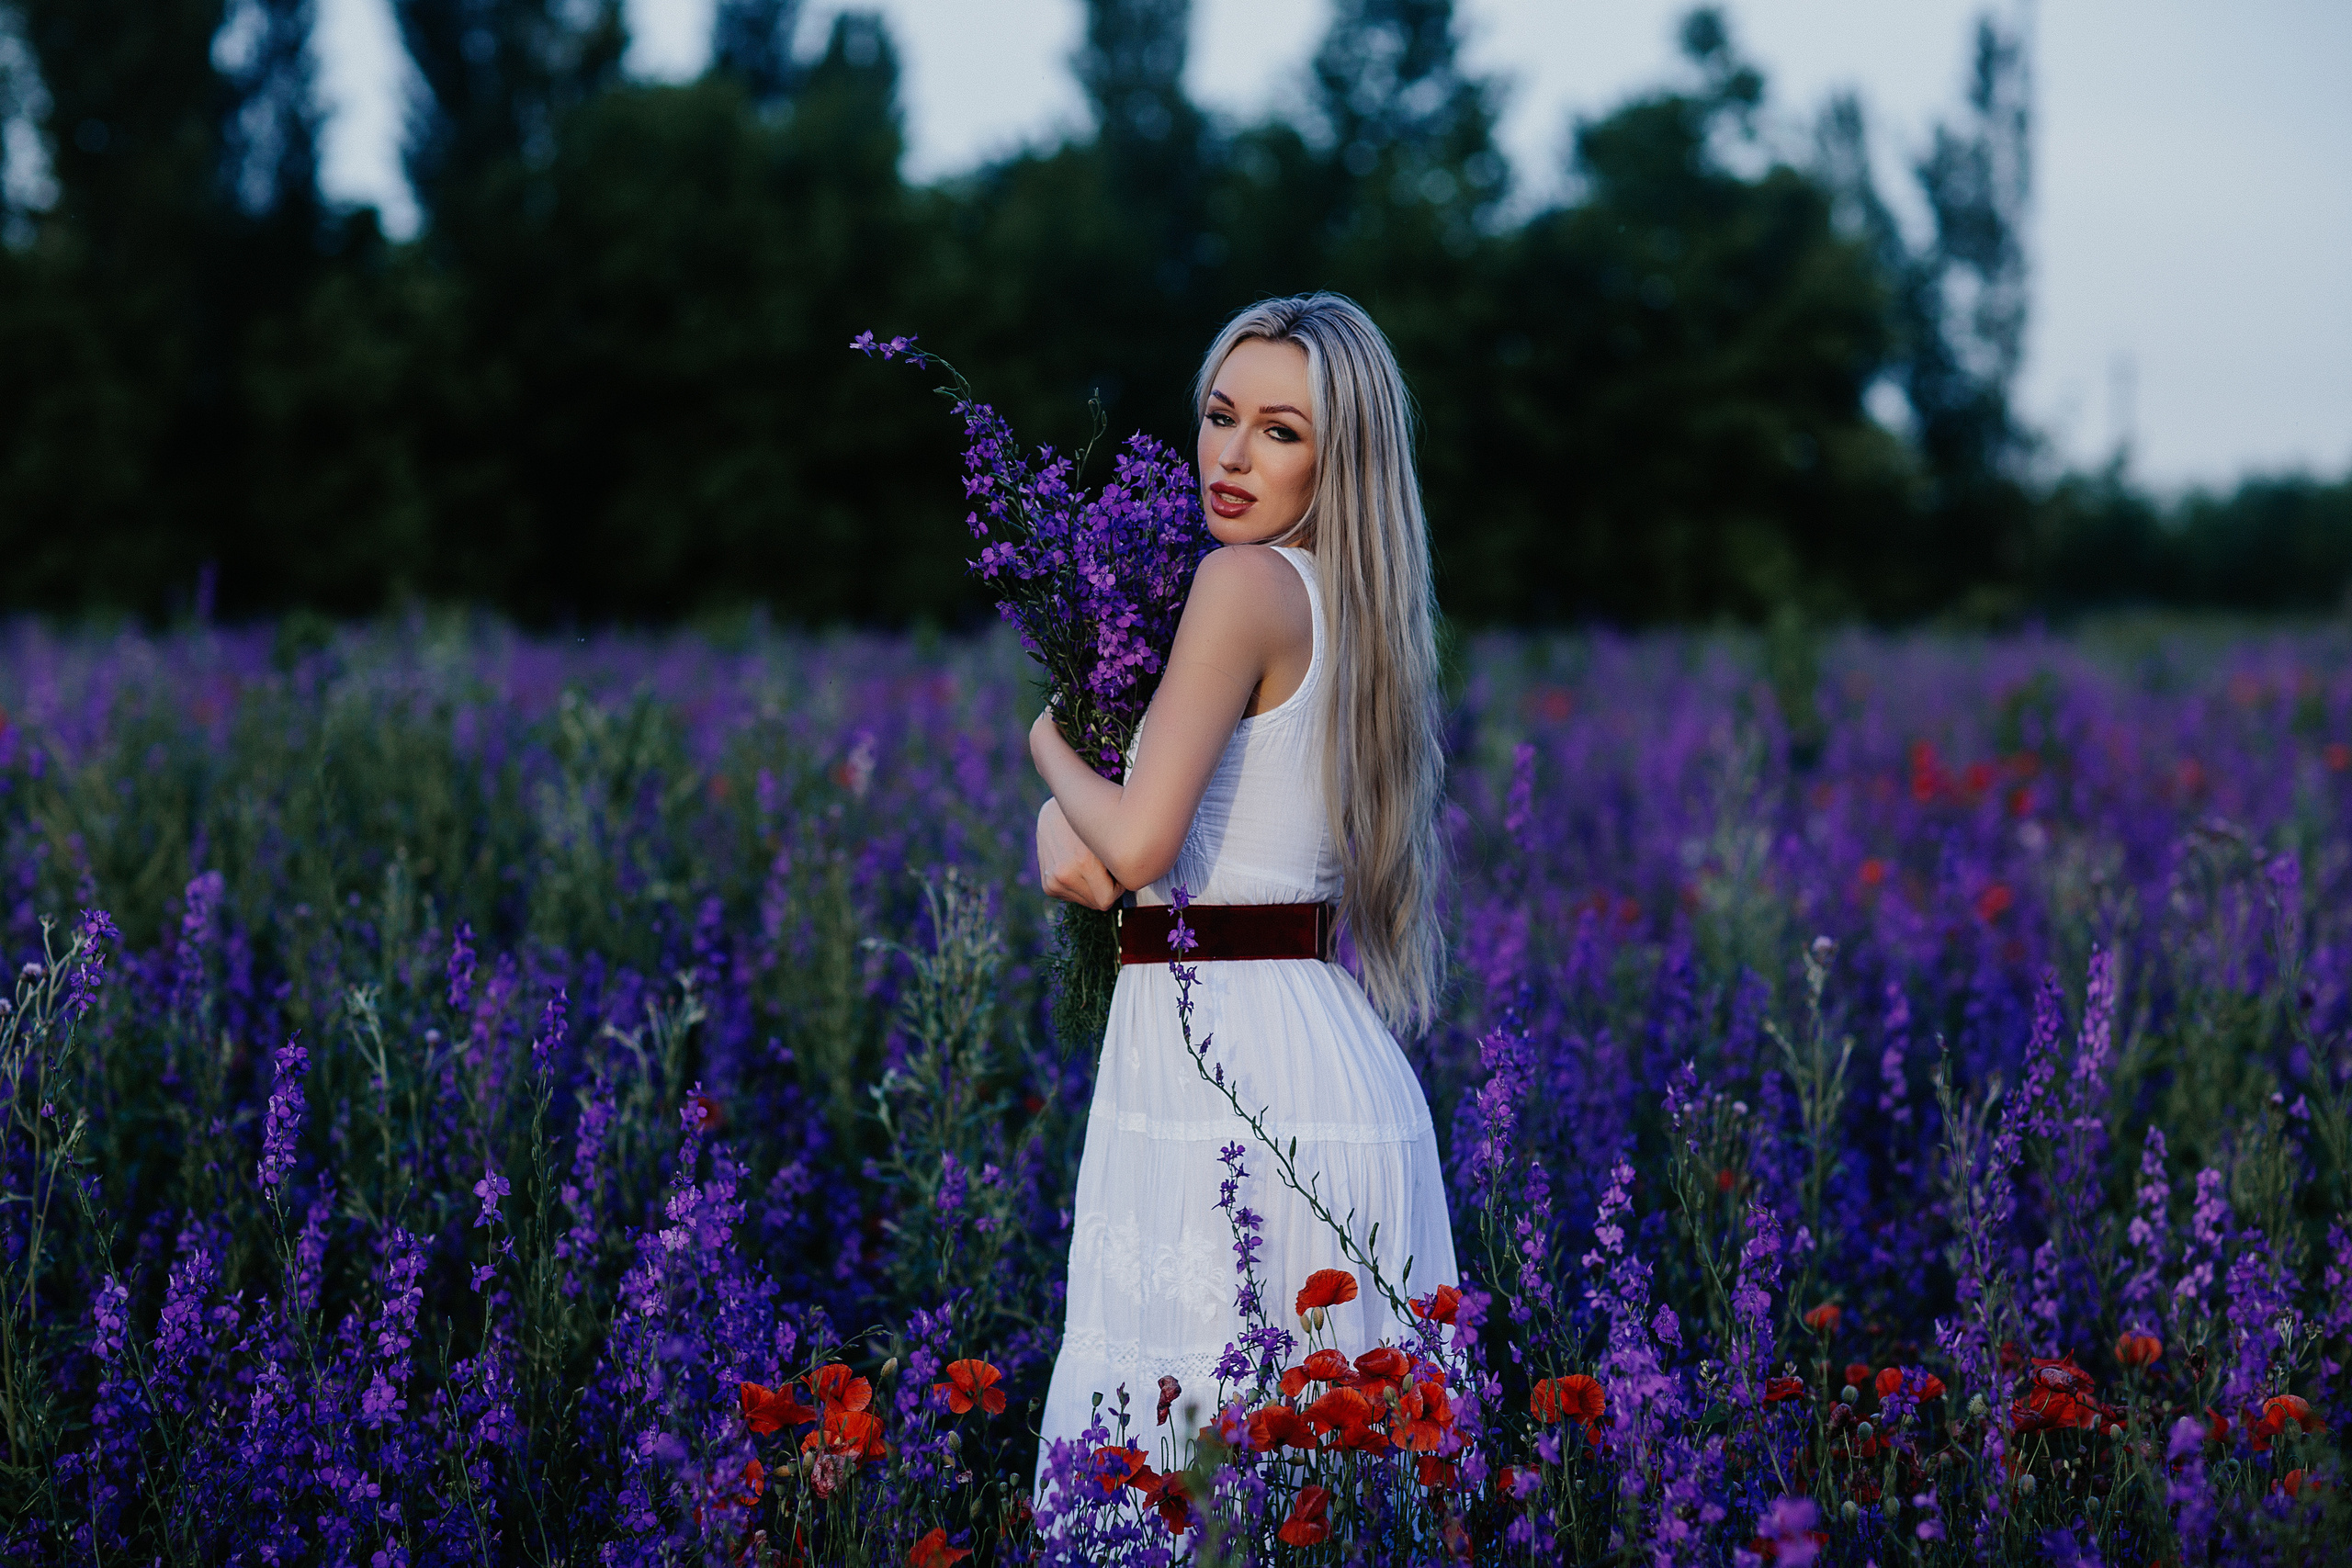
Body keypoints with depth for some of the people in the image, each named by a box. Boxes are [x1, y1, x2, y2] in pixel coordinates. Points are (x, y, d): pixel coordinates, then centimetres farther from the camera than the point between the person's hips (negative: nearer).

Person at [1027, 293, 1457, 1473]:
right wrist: (1061, 819, 2)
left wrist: (1051, 746, 2)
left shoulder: (1247, 581, -11)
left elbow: (1139, 846, -17)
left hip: (1225, 1059, -9)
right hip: (1331, 1059, 9)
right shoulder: (1336, 599, 16)